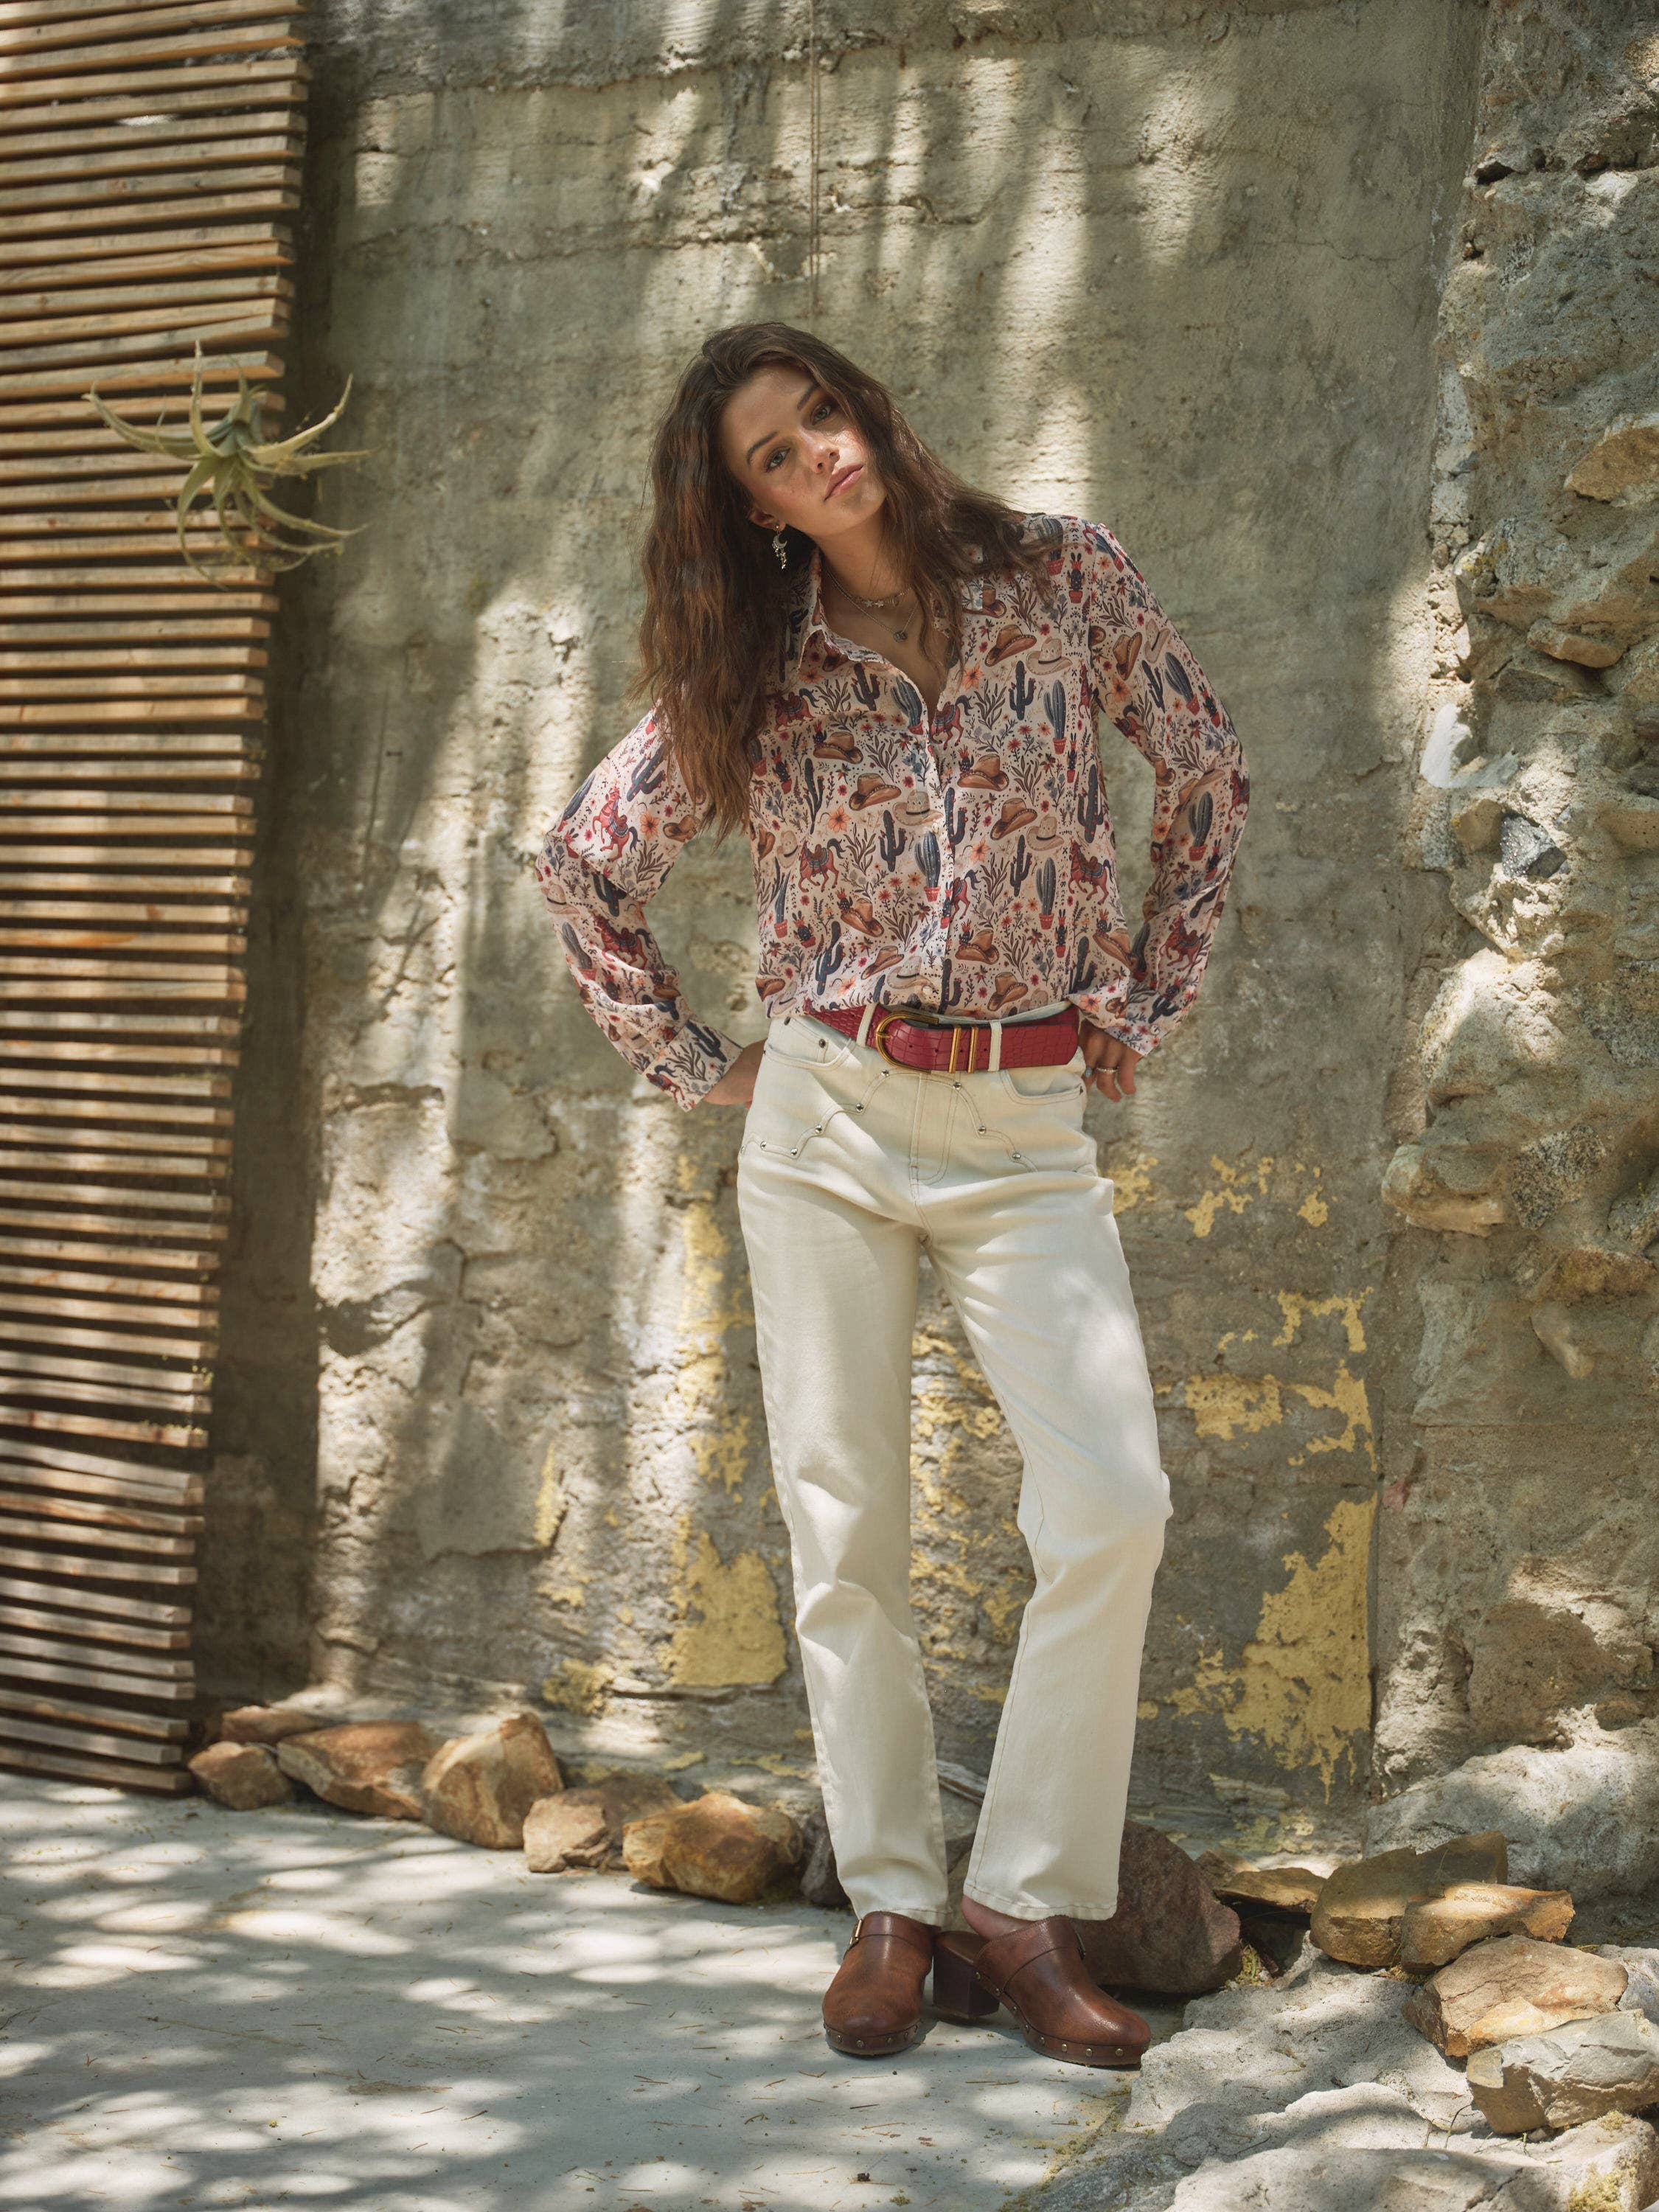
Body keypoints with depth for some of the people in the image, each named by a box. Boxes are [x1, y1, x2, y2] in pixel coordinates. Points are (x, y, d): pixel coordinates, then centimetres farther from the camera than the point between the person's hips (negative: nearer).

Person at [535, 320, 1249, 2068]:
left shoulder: (1065, 578, 1)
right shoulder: (748, 677, 3)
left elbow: (1208, 779, 11)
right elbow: (584, 870, 13)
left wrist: (1146, 1004, 7)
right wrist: (690, 1062, 7)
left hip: (1028, 1122, -1)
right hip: (826, 1115, 1)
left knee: (1112, 1506, -15)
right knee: (844, 1530, 0)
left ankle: (1025, 1906, -3)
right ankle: (891, 1908, 12)